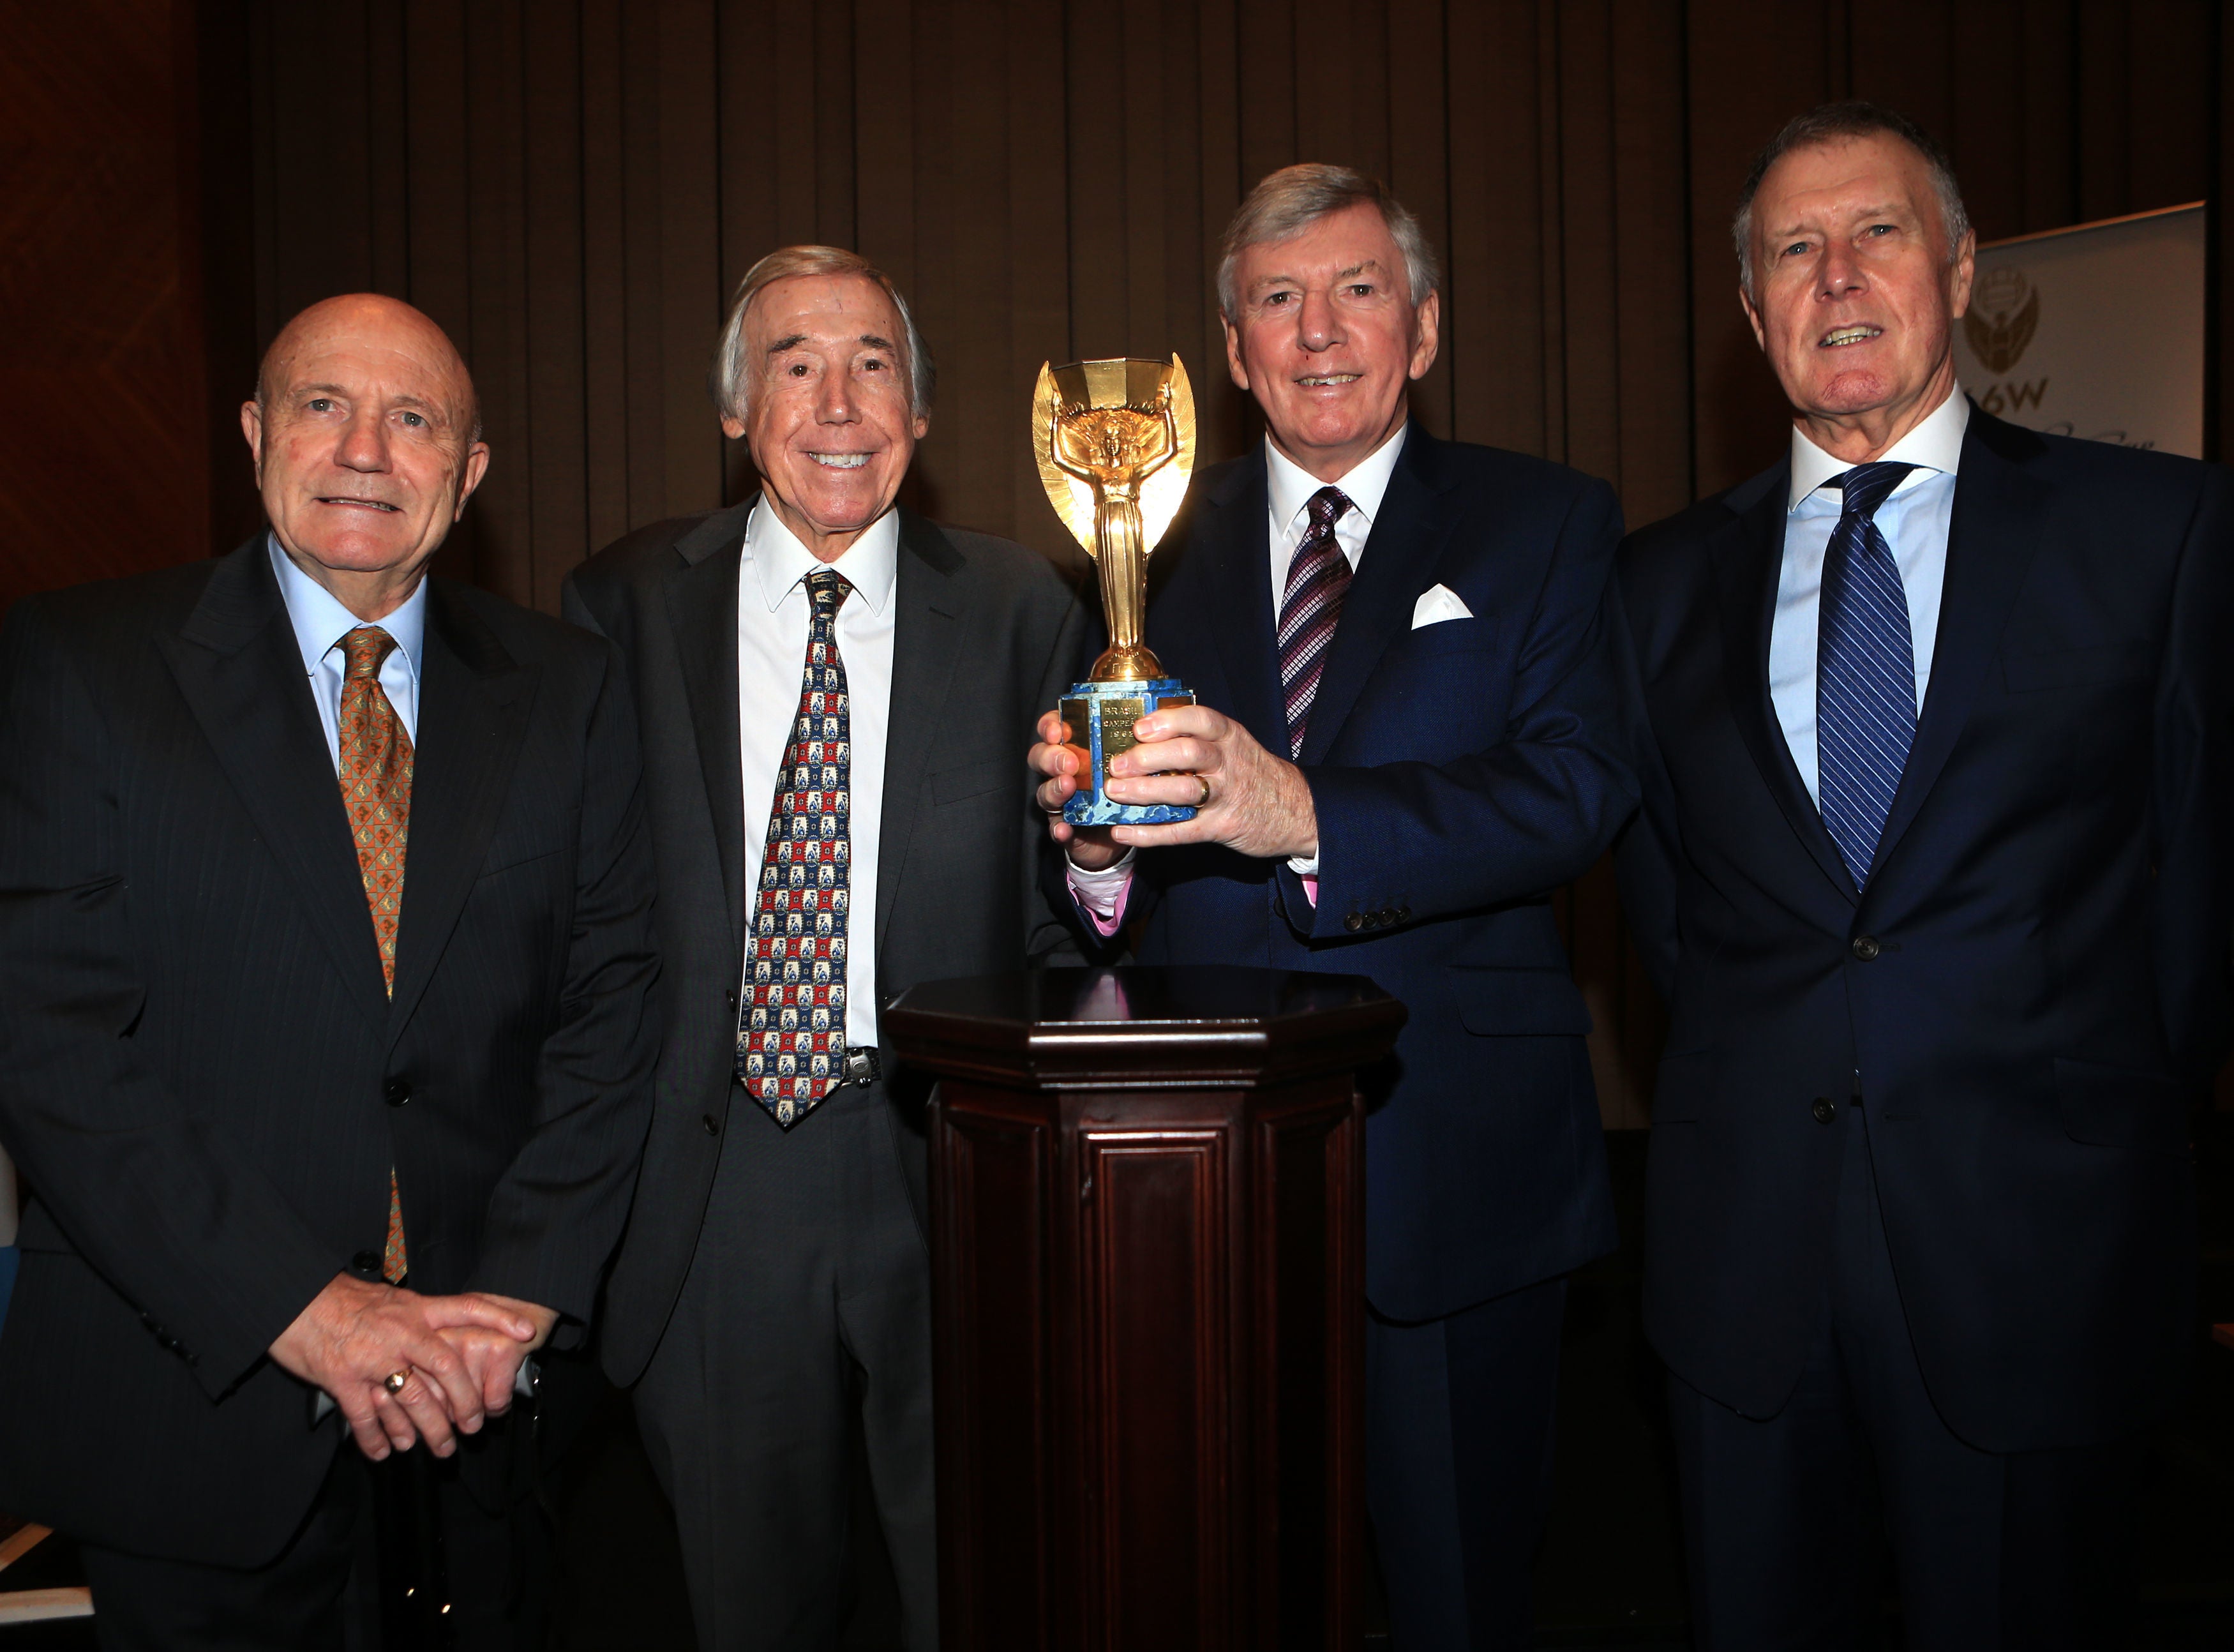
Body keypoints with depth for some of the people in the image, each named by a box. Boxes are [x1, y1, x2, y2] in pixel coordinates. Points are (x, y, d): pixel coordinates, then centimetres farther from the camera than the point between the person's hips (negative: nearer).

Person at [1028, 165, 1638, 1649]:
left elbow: (1584, 788, -14)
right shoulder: (1158, 544, 8)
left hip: (1456, 1172, -1)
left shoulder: (1547, 526, 2)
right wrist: (1098, 843, -20)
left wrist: (1307, 813, -28)